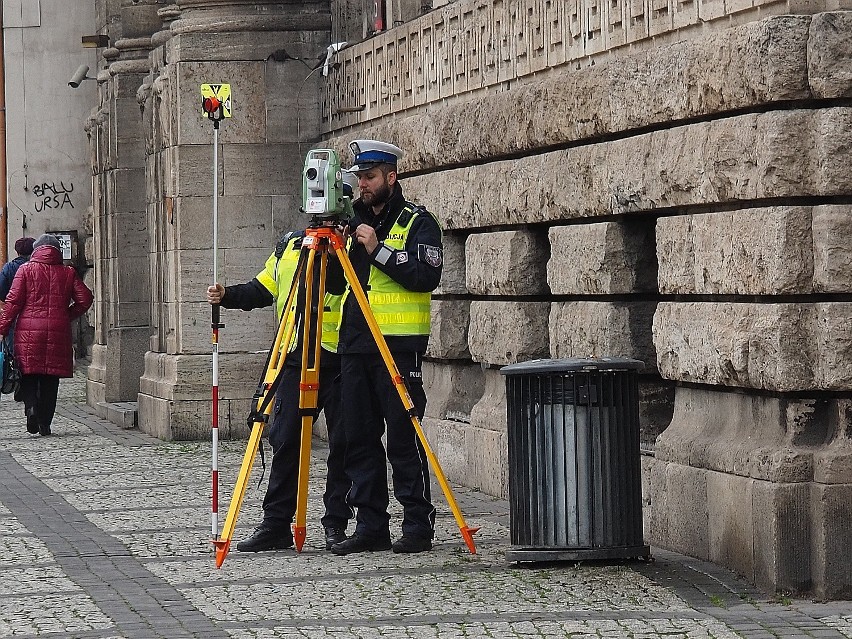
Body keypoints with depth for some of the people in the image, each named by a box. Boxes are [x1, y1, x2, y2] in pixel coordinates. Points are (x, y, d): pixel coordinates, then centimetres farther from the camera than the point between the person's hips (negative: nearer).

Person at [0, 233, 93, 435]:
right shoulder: (68, 273, 7)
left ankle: (31, 406, -17)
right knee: (50, 380, 9)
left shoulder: (26, 270, 2)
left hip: (29, 331, -2)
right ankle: (45, 422, 8)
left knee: (28, 376, 7)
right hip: (58, 333, 2)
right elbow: (84, 299, 2)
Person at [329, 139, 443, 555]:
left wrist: (379, 250, -17)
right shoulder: (353, 221, 17)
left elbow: (427, 275, -15)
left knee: (403, 439, -6)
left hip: (399, 345, -6)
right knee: (359, 439, 6)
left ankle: (418, 526, -1)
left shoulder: (417, 222, -1)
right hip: (354, 344, 7)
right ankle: (371, 527, 12)